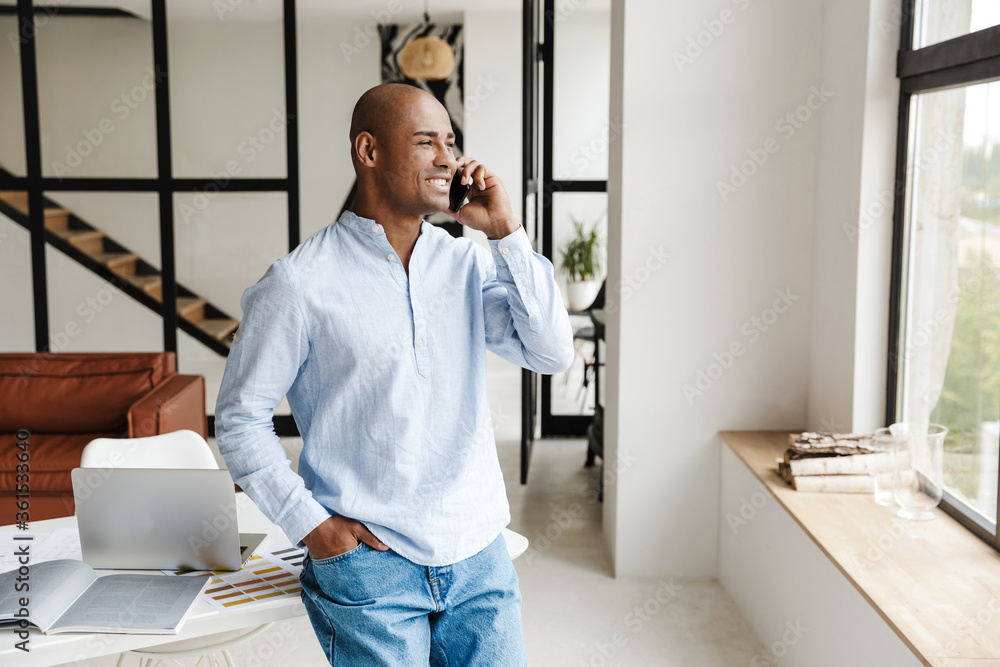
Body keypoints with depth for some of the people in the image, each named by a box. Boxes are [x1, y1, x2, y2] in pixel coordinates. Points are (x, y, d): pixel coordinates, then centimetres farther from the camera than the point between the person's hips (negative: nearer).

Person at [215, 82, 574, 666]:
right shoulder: (300, 284, -8)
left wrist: (506, 231, -9)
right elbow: (240, 418, -2)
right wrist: (309, 524, -8)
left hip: (479, 555, 4)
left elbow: (553, 353, -6)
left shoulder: (468, 263, 4)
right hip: (369, 564, -4)